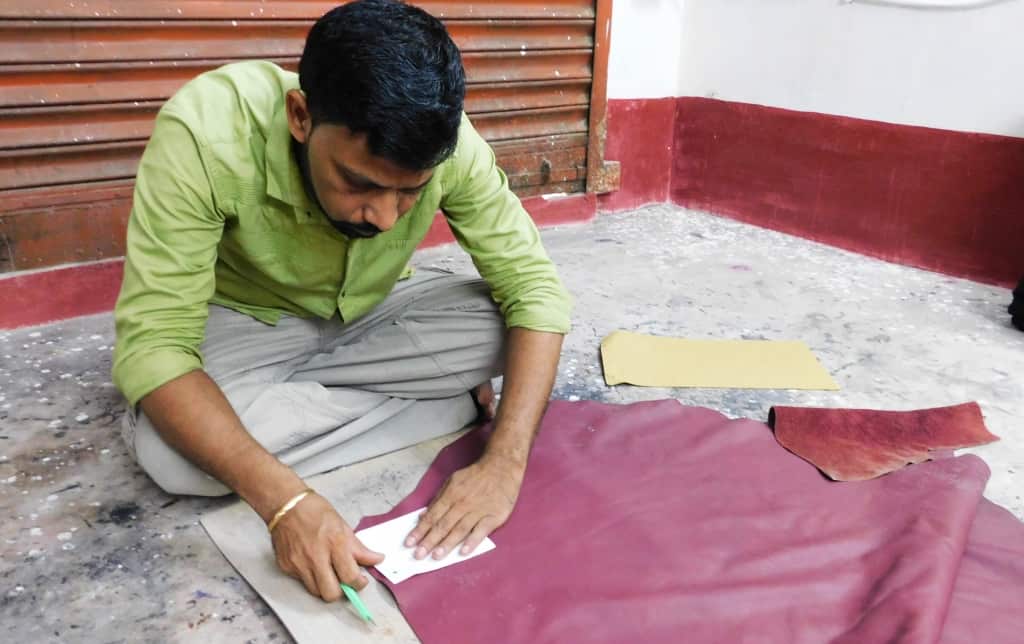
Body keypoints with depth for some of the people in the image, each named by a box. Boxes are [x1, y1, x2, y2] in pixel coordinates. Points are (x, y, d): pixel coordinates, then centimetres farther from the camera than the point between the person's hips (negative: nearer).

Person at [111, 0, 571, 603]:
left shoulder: (447, 142, -27)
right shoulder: (204, 134, -34)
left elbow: (537, 287, -23)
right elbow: (153, 345, -33)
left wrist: (505, 462, -35)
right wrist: (284, 499, -46)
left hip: (374, 311, 2)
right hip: (247, 322, -1)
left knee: (503, 322, -22)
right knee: (171, 451, -31)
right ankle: (451, 406, -14)